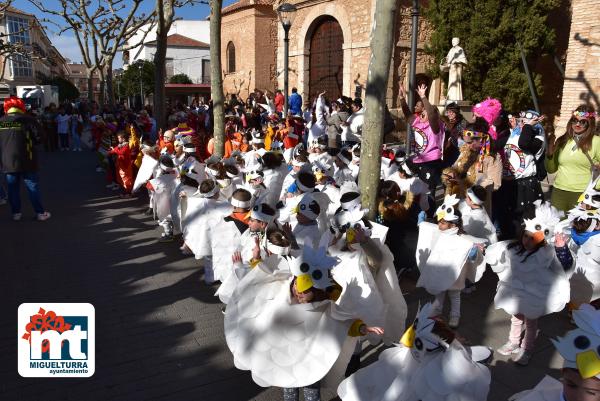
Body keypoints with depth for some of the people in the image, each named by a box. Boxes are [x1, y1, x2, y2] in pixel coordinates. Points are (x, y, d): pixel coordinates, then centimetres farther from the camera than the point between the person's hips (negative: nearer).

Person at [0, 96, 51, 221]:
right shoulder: (27, 120, -10)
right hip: (25, 161, -3)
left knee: (13, 188, 13)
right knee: (33, 187, 4)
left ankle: (16, 213, 18)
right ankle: (40, 213, 6)